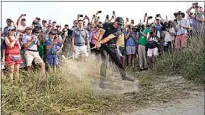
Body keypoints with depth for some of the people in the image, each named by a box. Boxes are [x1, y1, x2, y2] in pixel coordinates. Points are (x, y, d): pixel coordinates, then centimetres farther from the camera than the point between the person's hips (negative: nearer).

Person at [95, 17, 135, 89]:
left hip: (112, 47, 2)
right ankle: (101, 81, -10)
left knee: (119, 62, 7)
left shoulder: (118, 31, -6)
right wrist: (98, 42, -23)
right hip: (104, 46, -2)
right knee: (104, 62, -16)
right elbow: (101, 33, -7)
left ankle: (124, 76, 28)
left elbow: (109, 38, -19)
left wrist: (100, 42, -29)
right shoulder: (106, 25, -1)